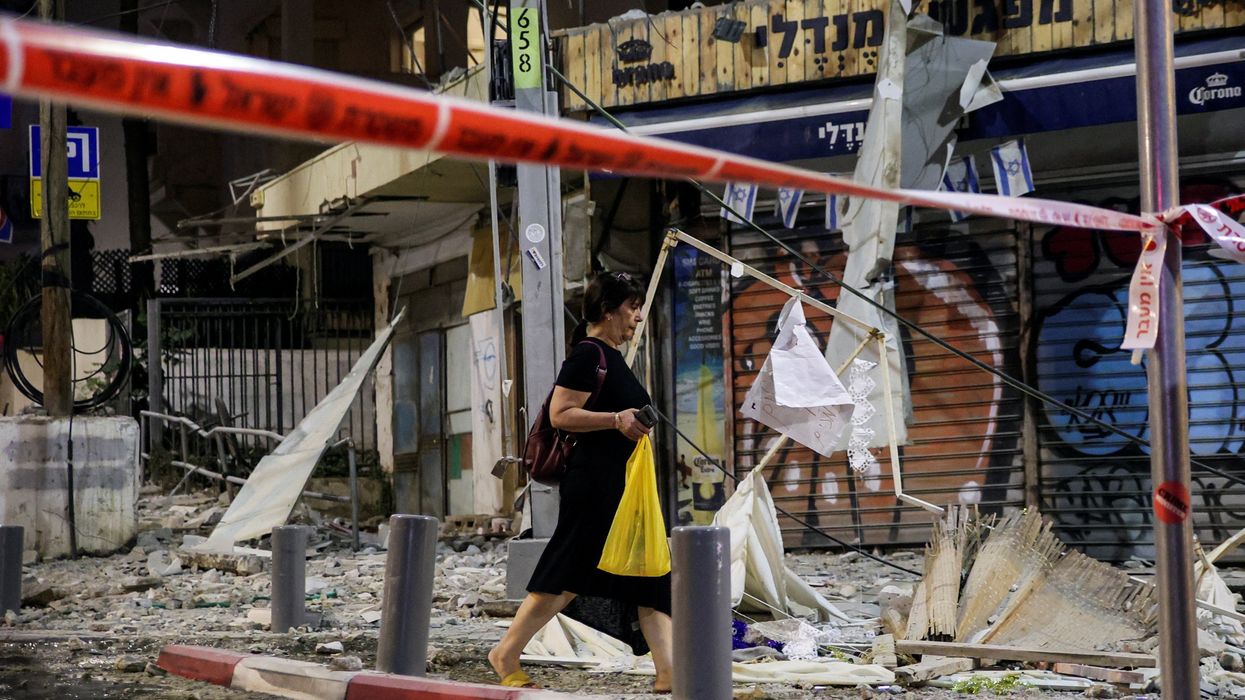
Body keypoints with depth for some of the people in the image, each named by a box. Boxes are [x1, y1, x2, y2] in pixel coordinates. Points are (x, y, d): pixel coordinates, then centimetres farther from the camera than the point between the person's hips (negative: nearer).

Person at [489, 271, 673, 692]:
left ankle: (669, 672, 1)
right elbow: (560, 414, -20)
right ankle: (506, 655, 6)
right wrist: (615, 419, -26)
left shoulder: (611, 357, 18)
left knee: (652, 576, 3)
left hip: (624, 484, 10)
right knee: (565, 577, -5)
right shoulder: (588, 354, -12)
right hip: (594, 484, -10)